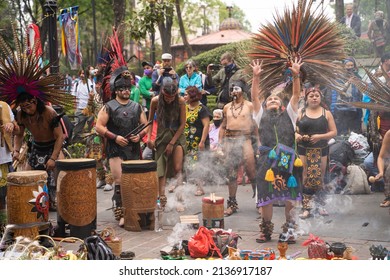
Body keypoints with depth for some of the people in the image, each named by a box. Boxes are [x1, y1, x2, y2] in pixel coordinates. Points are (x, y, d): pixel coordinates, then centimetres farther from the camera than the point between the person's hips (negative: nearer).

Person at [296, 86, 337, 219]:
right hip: (304, 150, -1)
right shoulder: (300, 112, 4)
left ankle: (320, 205, 15)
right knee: (305, 178, -4)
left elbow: (334, 132, 2)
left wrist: (320, 136, -14)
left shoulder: (326, 113, 5)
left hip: (321, 150, 1)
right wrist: (296, 135, -18)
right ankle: (306, 208, -1)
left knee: (319, 178, 4)